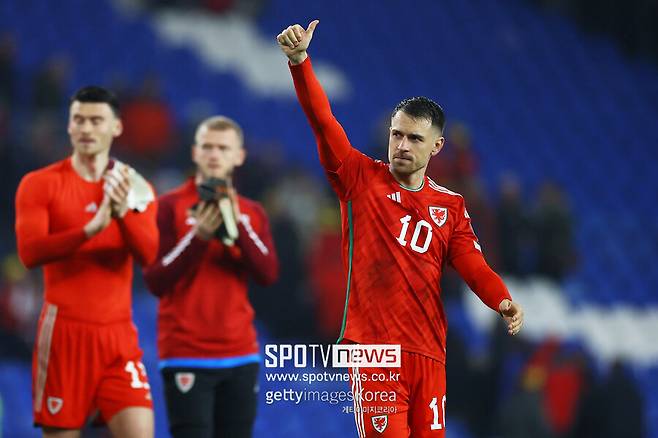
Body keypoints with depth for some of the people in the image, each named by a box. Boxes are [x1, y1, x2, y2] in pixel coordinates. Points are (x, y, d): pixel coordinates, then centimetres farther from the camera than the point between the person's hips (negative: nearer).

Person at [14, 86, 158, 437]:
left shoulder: (135, 187, 9)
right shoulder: (40, 184, 0)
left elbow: (148, 254, -7)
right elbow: (29, 253, -16)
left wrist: (123, 212, -26)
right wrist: (90, 230, -29)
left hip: (119, 333, 2)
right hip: (65, 330, -2)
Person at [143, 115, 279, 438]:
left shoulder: (252, 213, 12)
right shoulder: (171, 206, -1)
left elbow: (268, 274, -4)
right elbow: (155, 282, -8)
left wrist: (237, 224, -16)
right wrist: (199, 237, -19)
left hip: (240, 355, 4)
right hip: (186, 354, -4)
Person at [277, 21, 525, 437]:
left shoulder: (450, 206, 11)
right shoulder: (360, 178, 4)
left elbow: (472, 263, 0)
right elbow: (323, 120, -5)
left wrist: (503, 300, -20)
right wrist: (300, 60, -18)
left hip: (428, 352, 3)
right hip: (372, 347, -3)